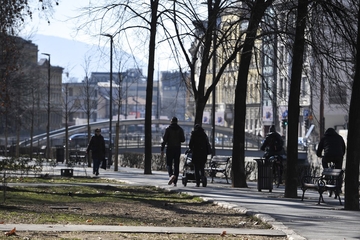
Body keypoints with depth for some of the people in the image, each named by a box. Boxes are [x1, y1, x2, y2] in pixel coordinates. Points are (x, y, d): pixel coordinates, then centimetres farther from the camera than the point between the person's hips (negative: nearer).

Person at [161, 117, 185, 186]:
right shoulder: (180, 129, 3)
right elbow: (183, 139, 0)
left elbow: (164, 140, -8)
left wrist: (162, 150, -6)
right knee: (176, 165, 6)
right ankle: (175, 182, 3)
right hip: (177, 149, 2)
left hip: (169, 148, -2)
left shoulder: (168, 129, -3)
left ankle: (171, 175, -26)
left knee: (169, 164, 4)